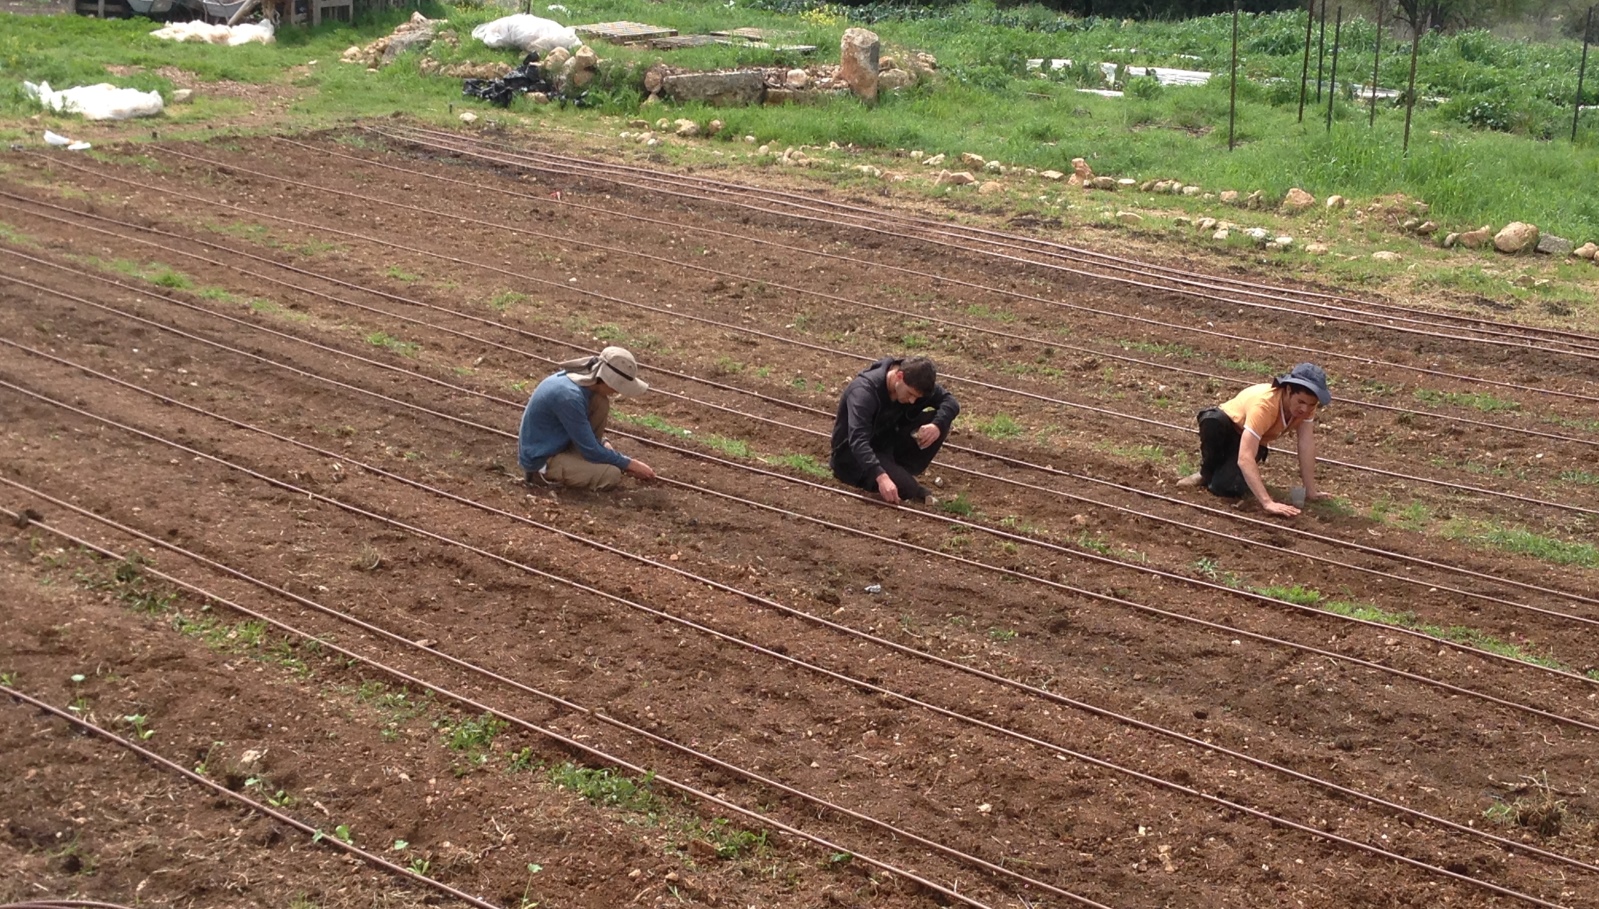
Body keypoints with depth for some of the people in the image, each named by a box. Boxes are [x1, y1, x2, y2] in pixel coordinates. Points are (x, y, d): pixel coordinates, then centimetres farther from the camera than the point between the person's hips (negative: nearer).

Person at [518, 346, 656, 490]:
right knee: (612, 474, -18)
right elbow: (590, 450, -21)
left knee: (600, 403, -2)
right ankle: (550, 475, -3)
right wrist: (630, 464, -10)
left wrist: (603, 444, 3)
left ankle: (580, 461, 6)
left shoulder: (580, 377, -5)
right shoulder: (570, 396, -31)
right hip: (542, 461, -9)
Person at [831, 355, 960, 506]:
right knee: (905, 488, -34)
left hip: (888, 444, 7)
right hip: (854, 455, -7)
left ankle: (900, 474, -9)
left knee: (939, 421, -14)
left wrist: (937, 425, -27)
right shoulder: (864, 390, -30)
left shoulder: (914, 384, -9)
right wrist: (881, 477, -55)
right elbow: (858, 441, -41)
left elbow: (950, 401, -4)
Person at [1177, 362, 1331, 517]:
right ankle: (1207, 473, -11)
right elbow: (1245, 458, -48)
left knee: (1228, 487, -29)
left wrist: (1311, 492, -27)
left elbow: (1306, 443, -21)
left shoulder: (1305, 402, -24)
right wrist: (1267, 503, -56)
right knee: (1211, 420, -42)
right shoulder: (1264, 404, -41)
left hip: (1253, 440, 3)